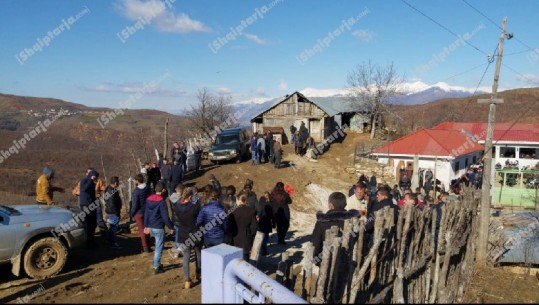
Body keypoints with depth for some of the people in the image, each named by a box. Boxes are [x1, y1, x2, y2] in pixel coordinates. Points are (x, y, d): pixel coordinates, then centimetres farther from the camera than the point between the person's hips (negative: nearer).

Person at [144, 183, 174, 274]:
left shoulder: (149, 199, 5)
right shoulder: (161, 202, -18)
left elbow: (146, 213, 12)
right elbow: (165, 217, -18)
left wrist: (146, 226, 21)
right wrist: (171, 226, -5)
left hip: (150, 227, 8)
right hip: (159, 227, -8)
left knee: (158, 245, 24)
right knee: (159, 247, 4)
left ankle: (156, 264, 30)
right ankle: (156, 267, 8)